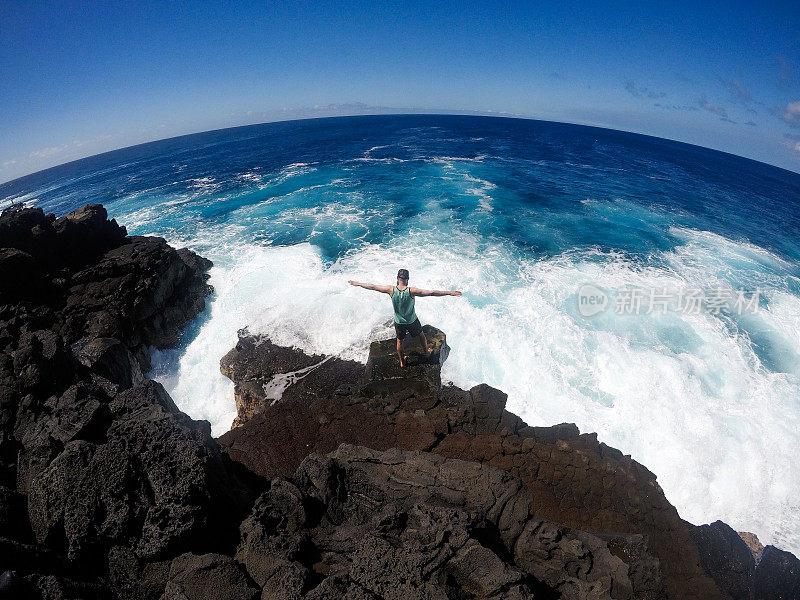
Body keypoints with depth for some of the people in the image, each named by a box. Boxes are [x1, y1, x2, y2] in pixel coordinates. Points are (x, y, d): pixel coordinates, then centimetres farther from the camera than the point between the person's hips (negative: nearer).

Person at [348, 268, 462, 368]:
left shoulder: (391, 290, -20)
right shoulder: (411, 291, -27)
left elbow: (372, 287, -11)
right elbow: (431, 293, -27)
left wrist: (357, 284, 1)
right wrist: (449, 293, -23)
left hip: (398, 322, 2)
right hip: (412, 321, -2)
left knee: (399, 341, 25)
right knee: (421, 336, 27)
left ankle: (402, 361, 44)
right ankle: (427, 351, 52)